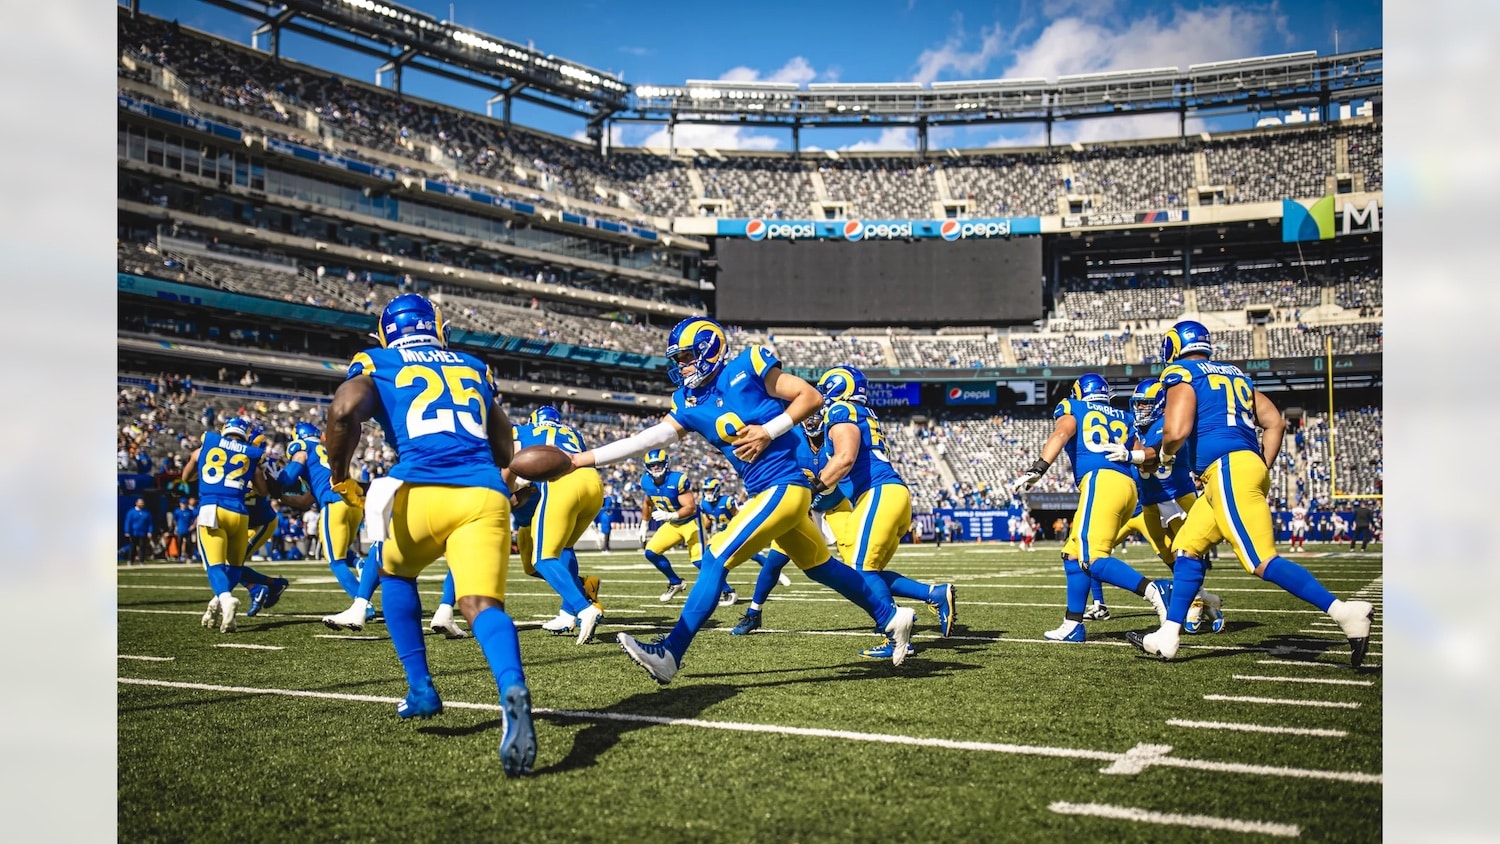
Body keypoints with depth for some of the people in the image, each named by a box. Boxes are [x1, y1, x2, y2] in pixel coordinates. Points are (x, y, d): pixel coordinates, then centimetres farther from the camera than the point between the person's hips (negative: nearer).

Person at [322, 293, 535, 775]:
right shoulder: (475, 369, 28)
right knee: (482, 605, -11)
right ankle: (512, 689, -42)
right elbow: (504, 453, 30)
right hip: (486, 495, 2)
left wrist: (339, 477, 8)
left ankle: (420, 688, 24)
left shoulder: (376, 365, 17)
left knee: (395, 572, 29)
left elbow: (344, 409, -6)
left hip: (421, 490, -1)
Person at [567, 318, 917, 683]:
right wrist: (582, 458, 0)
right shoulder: (690, 403, 9)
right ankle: (892, 616, 37)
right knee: (820, 566, 19)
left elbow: (812, 396, -6)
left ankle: (670, 655, -14)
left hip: (785, 485, -8)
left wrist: (769, 431, -17)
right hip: (764, 492, 8)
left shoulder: (747, 367, -9)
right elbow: (647, 440, 4)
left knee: (716, 558, -14)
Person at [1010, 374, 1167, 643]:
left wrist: (1037, 470, -15)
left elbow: (1061, 433, -6)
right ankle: (1073, 625, 12)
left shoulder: (1072, 409, 16)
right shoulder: (1123, 419, 31)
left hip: (1100, 481, -7)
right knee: (1073, 554, 14)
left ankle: (1152, 591, -28)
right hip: (1128, 487, 7)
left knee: (1093, 559, -15)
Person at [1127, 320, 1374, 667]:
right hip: (1249, 465, 9)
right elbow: (1275, 423, 17)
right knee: (1187, 549, 14)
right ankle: (1167, 637, 15)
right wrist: (1262, 470, 21)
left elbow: (1176, 431, -14)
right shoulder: (1236, 375, 23)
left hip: (1227, 469, -9)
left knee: (1262, 562, -11)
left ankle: (1345, 612, -16)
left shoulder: (1182, 375, 0)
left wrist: (1165, 454, 8)